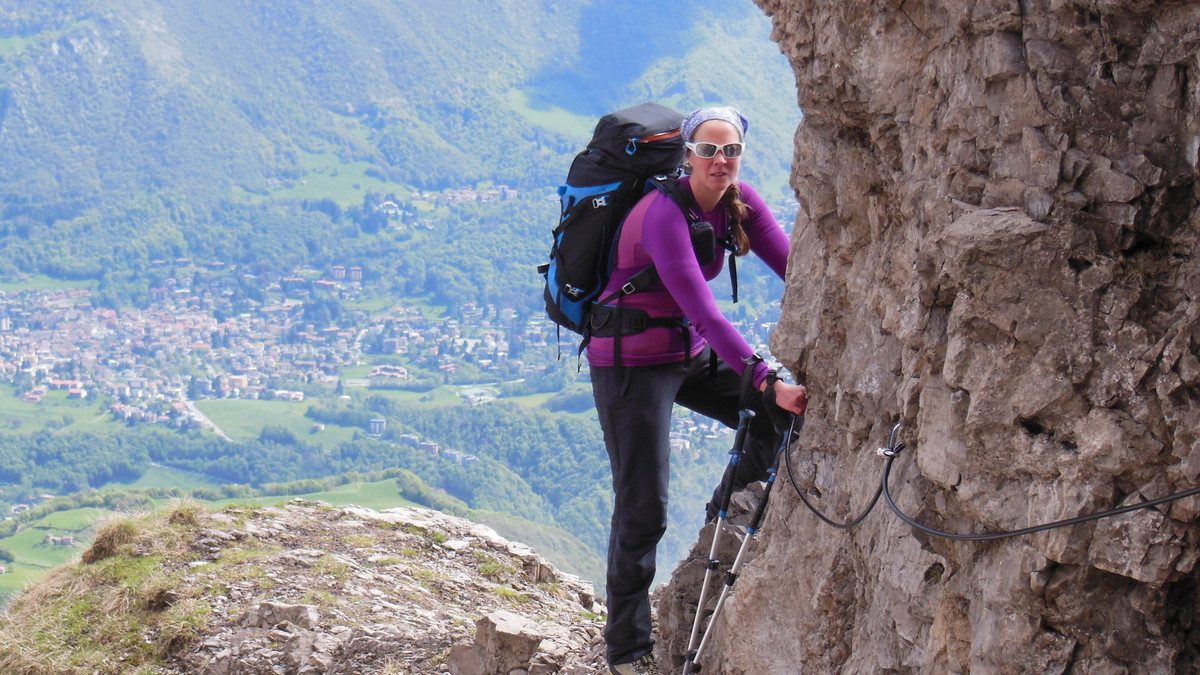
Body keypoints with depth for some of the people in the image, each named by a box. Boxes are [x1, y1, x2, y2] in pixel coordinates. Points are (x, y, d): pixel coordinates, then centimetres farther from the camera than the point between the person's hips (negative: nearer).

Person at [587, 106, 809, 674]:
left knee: (785, 418, -10)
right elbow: (704, 311, -35)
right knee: (643, 509, -6)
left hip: (691, 352, 7)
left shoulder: (739, 202, -4)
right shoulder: (664, 213, -27)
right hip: (632, 361, -7)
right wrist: (767, 382, -41)